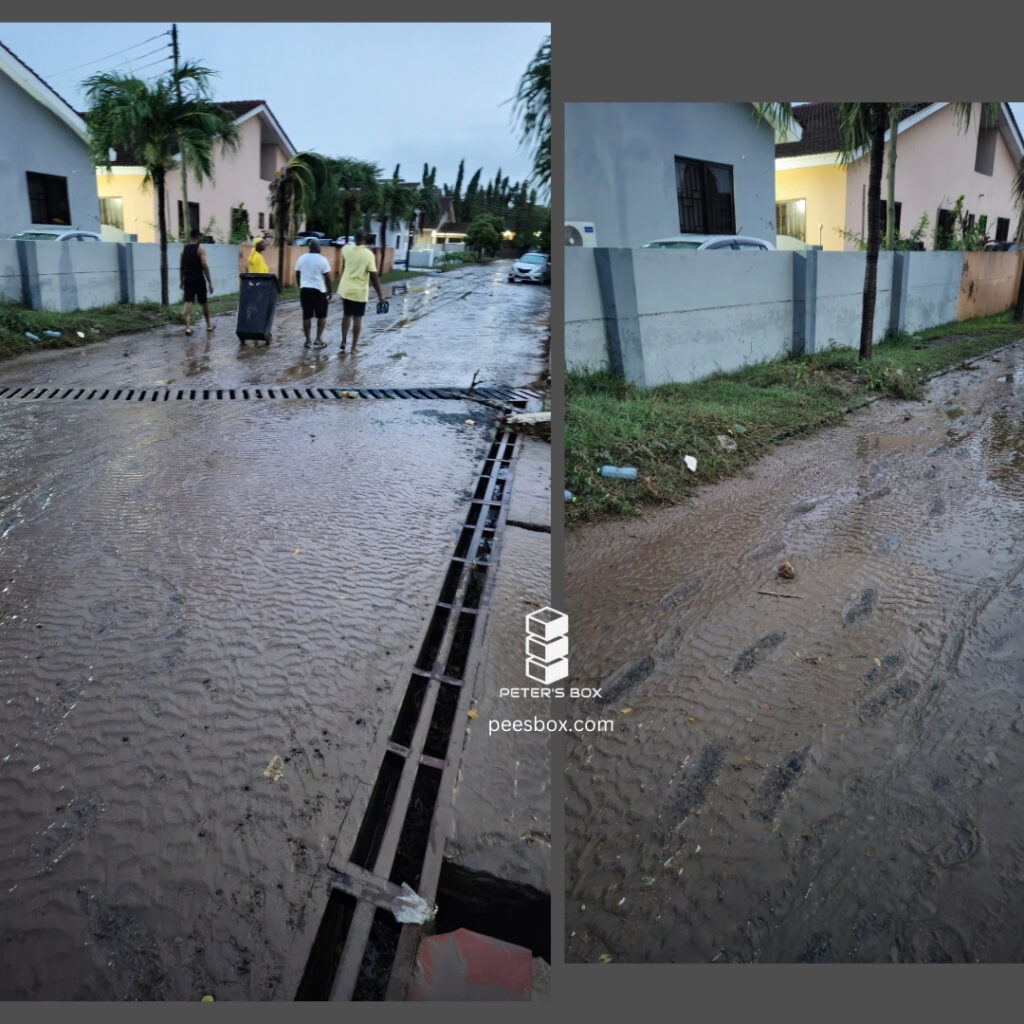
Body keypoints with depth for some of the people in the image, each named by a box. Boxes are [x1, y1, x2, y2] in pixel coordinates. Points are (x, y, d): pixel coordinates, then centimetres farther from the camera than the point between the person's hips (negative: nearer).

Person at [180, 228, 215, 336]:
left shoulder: (184, 250, 7)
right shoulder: (200, 249, -8)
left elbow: (182, 267, 11)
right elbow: (204, 266, -14)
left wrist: (182, 281, 20)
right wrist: (209, 282, -13)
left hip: (188, 280, 3)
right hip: (199, 280, -3)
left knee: (188, 303, -2)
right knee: (203, 303, 11)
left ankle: (188, 327, -12)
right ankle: (209, 325, 26)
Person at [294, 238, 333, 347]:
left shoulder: (301, 258, 6)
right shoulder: (322, 259, -9)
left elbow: (297, 275, 12)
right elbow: (327, 277, -9)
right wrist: (329, 291, 2)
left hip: (304, 290, 4)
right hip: (319, 290, -4)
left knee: (306, 316, 7)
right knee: (321, 316, 8)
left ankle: (307, 341, 7)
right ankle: (318, 340, 3)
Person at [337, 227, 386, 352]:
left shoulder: (346, 249, -3)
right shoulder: (369, 254, -15)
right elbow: (374, 276, -15)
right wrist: (380, 294, -8)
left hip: (345, 289, 4)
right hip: (359, 292, -4)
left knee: (346, 316, 18)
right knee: (357, 319, 5)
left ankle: (343, 342, 12)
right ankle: (354, 347, 9)